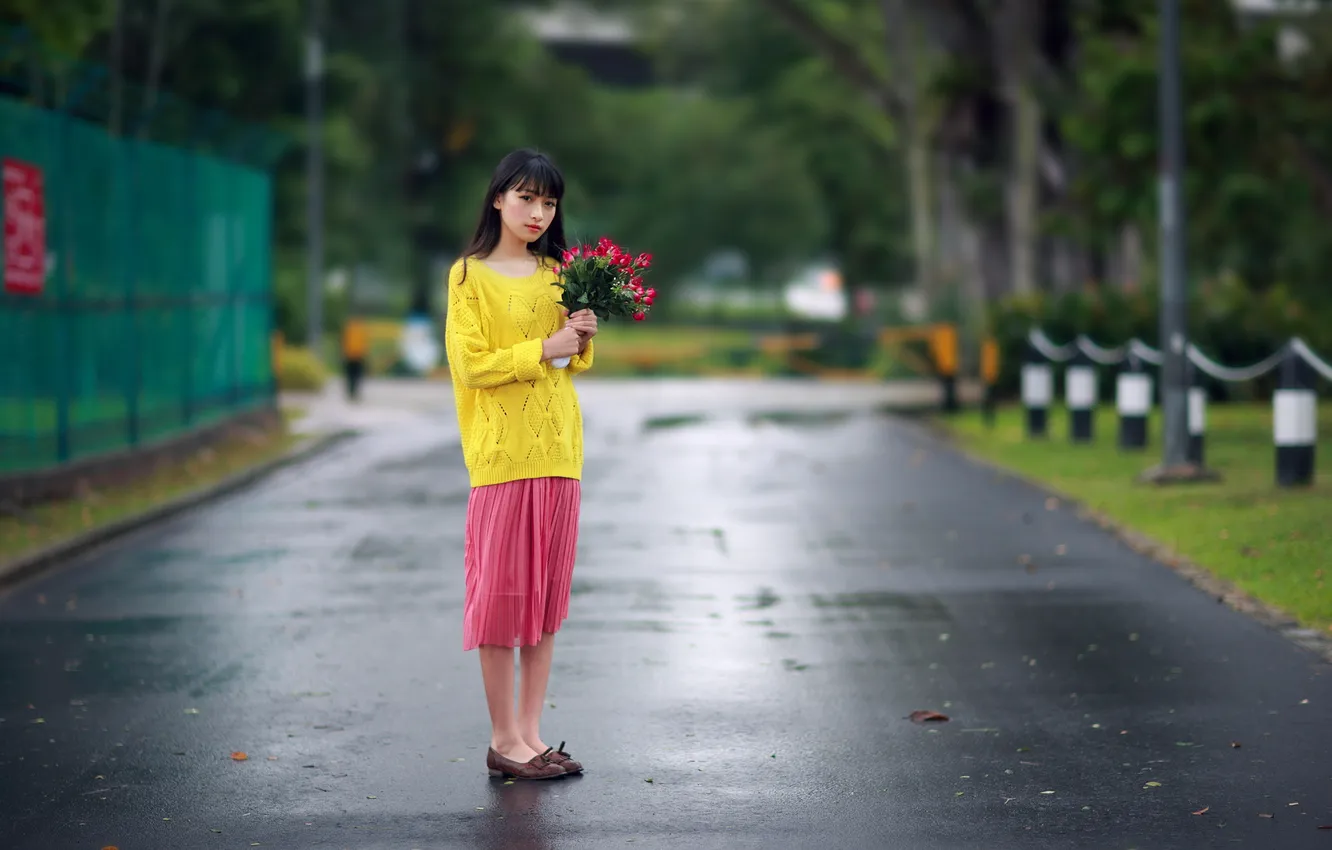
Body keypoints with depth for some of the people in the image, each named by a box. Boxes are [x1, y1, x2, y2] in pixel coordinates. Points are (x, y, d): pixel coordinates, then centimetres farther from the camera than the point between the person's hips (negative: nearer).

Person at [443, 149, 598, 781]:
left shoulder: (556, 274, 14)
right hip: (502, 454, -6)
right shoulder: (471, 275, -3)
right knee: (502, 591, -4)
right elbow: (470, 364, -10)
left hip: (557, 449, 6)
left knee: (547, 591, 6)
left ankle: (532, 731, 12)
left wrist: (583, 343, -1)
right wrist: (545, 348, -15)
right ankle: (503, 739, 2)